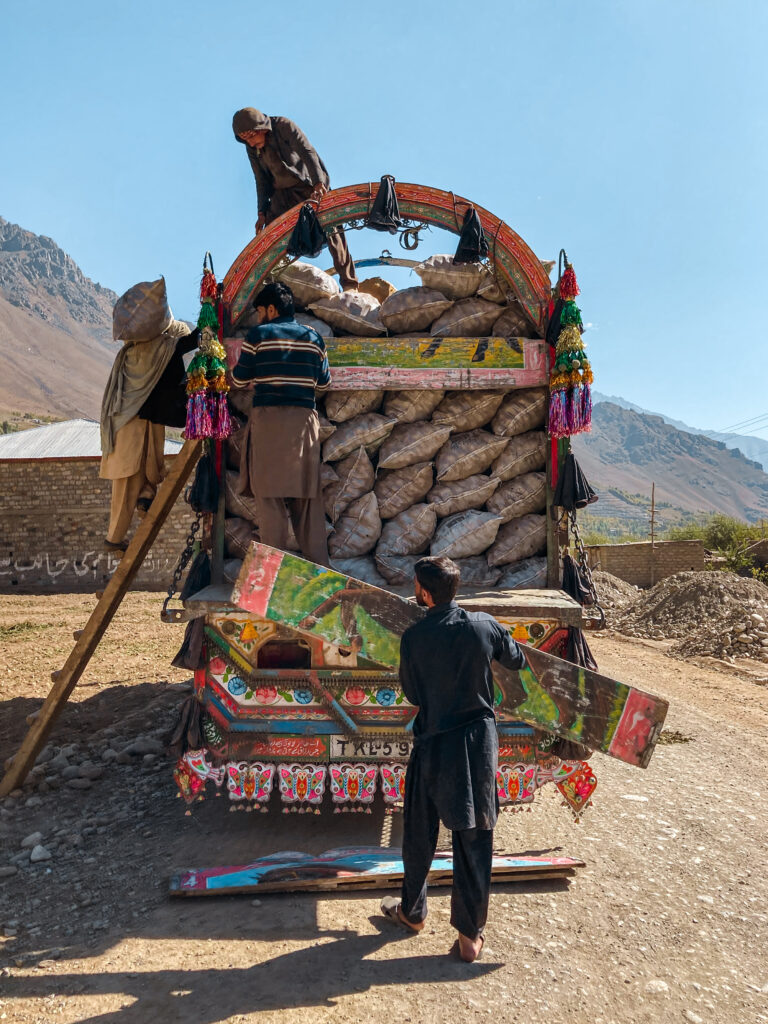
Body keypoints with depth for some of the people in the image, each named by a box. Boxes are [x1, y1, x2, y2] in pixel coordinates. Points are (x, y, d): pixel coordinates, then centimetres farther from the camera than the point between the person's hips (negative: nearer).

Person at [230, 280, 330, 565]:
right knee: (307, 497, 7)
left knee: (270, 495, -1)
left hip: (268, 417, -3)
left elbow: (239, 380, 4)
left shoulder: (258, 334, 1)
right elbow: (324, 383, 14)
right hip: (304, 419, 4)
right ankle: (319, 565, 9)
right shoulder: (313, 337, 10)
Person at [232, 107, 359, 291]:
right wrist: (262, 212, 3)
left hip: (309, 187, -5)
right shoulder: (252, 149, 2)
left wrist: (319, 182, -42)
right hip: (282, 194, 6)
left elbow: (307, 152, -27)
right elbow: (261, 181, 9)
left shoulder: (284, 126, -15)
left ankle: (349, 284, -9)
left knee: (331, 231, -13)